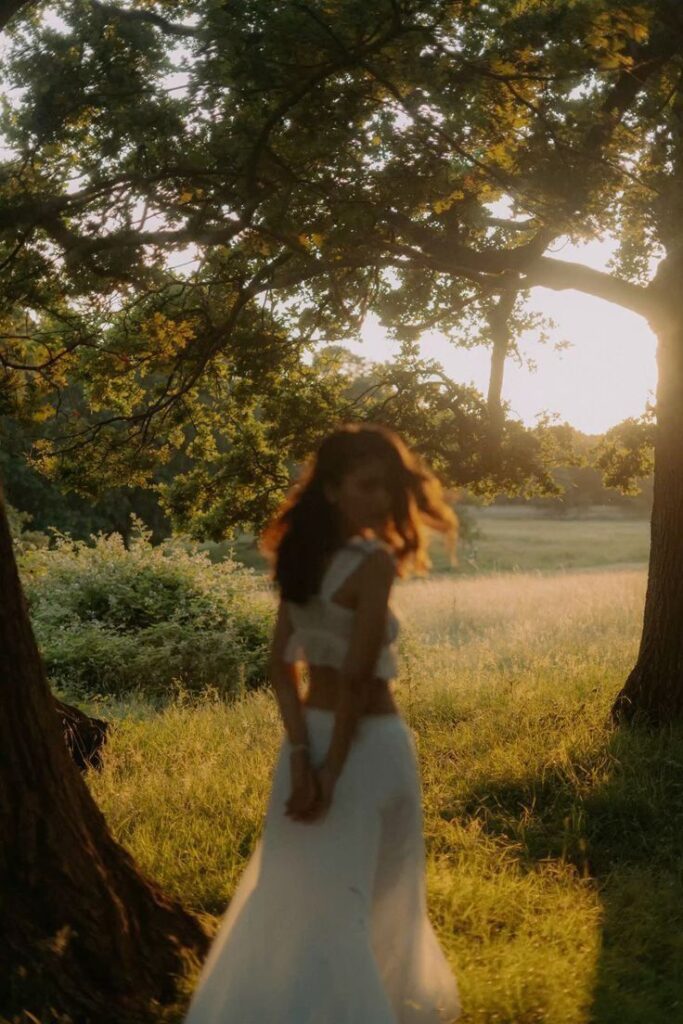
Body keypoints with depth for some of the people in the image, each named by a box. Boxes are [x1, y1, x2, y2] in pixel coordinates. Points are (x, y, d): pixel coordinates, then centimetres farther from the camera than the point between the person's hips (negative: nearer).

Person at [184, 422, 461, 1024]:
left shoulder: (300, 557, 3)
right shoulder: (373, 563, -19)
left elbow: (282, 665, -1)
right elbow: (357, 676, -22)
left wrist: (302, 754, -7)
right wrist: (333, 768, -17)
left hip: (312, 734, 6)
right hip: (367, 743, -6)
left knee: (294, 889, 17)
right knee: (370, 895, 12)